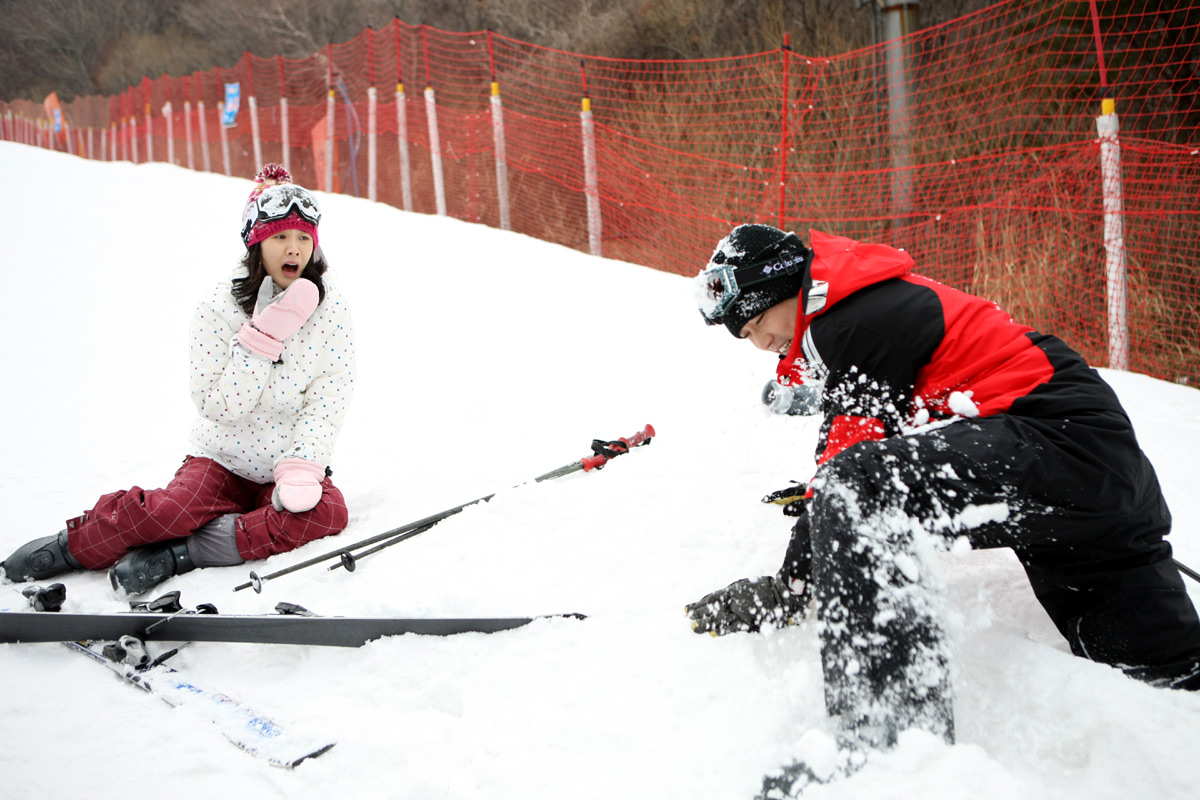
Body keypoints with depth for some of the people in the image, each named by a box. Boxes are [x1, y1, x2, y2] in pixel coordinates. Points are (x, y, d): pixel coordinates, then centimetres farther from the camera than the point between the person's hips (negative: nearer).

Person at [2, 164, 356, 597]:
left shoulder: (330, 308, -5)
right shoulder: (217, 307, -9)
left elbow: (328, 399, -9)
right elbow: (221, 406, -15)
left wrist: (301, 471, -23)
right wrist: (265, 333, -24)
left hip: (291, 465, 2)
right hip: (223, 459, -1)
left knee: (328, 512, -30)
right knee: (173, 509, -30)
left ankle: (179, 553, -26)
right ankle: (71, 545, -3)